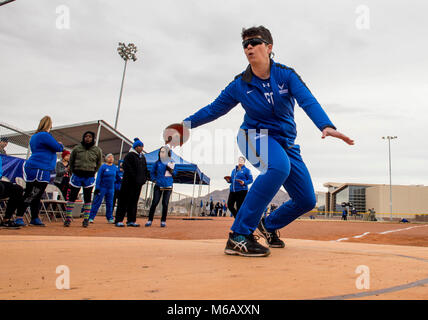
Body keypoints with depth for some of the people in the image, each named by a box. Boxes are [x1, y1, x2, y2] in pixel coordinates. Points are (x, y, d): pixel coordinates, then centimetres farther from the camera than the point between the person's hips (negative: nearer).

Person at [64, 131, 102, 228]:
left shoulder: (97, 150, 1)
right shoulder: (76, 148, 0)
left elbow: (99, 163, 14)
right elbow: (71, 161, 12)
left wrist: (93, 172, 8)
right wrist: (72, 172, 7)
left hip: (89, 177, 0)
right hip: (77, 175, 0)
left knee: (87, 199, 4)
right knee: (72, 197, 1)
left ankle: (86, 219, 10)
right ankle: (68, 218, 8)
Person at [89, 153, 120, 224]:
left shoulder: (115, 168, 7)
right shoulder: (103, 167, -5)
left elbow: (117, 177, 20)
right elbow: (98, 178, -7)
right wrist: (97, 188, -11)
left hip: (111, 188, 4)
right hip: (102, 187, -4)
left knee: (110, 204, 9)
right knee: (97, 202, -3)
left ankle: (110, 218, 18)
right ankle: (91, 218, 2)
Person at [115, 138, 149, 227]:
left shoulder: (142, 157, 18)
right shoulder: (129, 155, -6)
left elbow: (145, 169, 23)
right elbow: (127, 168, -14)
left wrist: (145, 177, 7)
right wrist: (134, 178, -18)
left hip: (138, 183, 7)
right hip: (129, 182, -7)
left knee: (134, 201, 9)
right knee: (125, 201, -5)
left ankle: (131, 220, 15)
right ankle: (119, 220, -2)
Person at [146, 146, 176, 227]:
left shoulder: (172, 162, 4)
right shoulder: (157, 162, 4)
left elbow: (175, 173, 8)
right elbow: (152, 172, 14)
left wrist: (171, 170, -11)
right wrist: (154, 179, 1)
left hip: (168, 186, 0)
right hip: (158, 186, 0)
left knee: (165, 203, 3)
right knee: (154, 202, -4)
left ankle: (163, 221, 13)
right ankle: (150, 220, 5)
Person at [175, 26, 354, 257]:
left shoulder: (287, 75, -7)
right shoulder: (240, 85, -5)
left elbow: (308, 101, -22)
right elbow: (214, 109, 5)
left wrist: (326, 125, -40)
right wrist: (188, 124, -6)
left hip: (286, 142, 4)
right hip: (254, 136, -4)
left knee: (307, 200, 2)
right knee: (279, 165, -39)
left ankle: (269, 225, 30)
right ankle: (239, 236, -36)